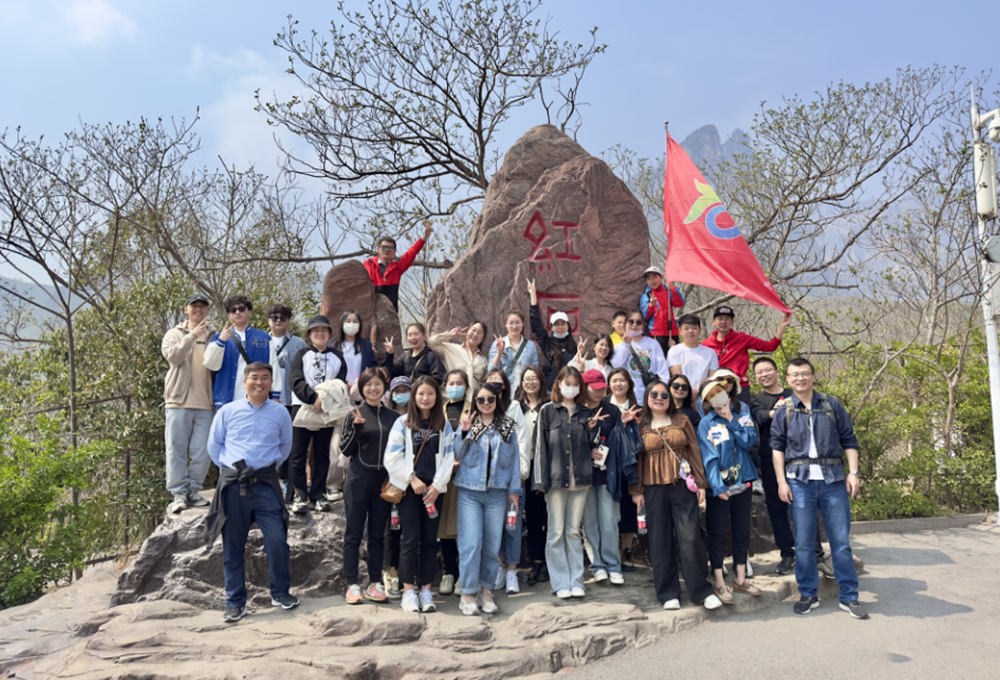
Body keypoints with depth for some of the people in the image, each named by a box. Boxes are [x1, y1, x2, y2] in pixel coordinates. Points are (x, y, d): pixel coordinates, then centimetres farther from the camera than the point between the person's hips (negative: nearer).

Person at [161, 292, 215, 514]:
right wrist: (193, 335, -16)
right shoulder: (175, 333, 11)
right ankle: (178, 493, 7)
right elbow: (172, 355, -10)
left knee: (203, 451, 1)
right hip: (179, 400, -1)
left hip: (205, 403, 1)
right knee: (177, 449, 0)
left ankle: (193, 490, 14)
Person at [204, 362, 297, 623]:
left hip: (266, 483, 0)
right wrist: (229, 468, 8)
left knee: (277, 539, -8)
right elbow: (214, 445, 14)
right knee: (232, 546, 6)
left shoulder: (280, 413, 5)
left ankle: (280, 593, 13)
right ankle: (235, 603, 18)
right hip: (233, 484, 0)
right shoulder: (227, 411, 4)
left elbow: (285, 446, 18)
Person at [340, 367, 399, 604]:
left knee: (377, 533, 10)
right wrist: (356, 427, -18)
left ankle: (375, 583, 18)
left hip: (384, 478, 3)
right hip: (359, 478, -3)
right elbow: (345, 450, -5)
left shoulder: (393, 416, 7)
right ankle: (352, 585, 10)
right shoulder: (355, 414, -1)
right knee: (354, 533, 3)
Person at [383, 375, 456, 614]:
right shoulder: (403, 423, 1)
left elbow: (449, 458, 3)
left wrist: (437, 486, -6)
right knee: (410, 539, -2)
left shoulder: (444, 424, 8)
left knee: (430, 540, 5)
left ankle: (425, 589, 14)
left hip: (433, 490, 2)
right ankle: (408, 590, 7)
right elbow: (392, 458, -3)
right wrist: (412, 479, -9)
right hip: (409, 488, -2)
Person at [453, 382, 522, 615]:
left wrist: (514, 489, 6)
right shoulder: (469, 424, 3)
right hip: (469, 491, -2)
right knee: (471, 543, -5)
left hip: (497, 493, 2)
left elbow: (514, 458, 9)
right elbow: (457, 456, 1)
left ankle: (485, 588, 22)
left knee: (492, 544, 7)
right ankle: (468, 592, 7)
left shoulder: (508, 427, 7)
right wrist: (464, 433, -13)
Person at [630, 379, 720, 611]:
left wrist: (701, 483, 3)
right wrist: (636, 490, 2)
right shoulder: (640, 426, 6)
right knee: (660, 542, 4)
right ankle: (668, 594, 14)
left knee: (691, 538, -5)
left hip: (683, 486, 0)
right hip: (654, 489, 0)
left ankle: (701, 591, 8)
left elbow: (694, 451, 8)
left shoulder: (682, 420, 8)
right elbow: (635, 459, 7)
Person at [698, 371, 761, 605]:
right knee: (718, 533, 2)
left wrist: (731, 421, -15)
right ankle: (719, 583, 12)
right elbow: (709, 458, -15)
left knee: (742, 531, 13)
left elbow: (750, 441, -9)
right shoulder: (706, 423, -10)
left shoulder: (742, 411, 1)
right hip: (719, 486, -4)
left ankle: (740, 579, 26)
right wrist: (718, 487, -22)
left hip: (742, 481, 4)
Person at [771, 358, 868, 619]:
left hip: (833, 479, 0)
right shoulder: (783, 410, 6)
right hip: (799, 481, 0)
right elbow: (777, 447, 6)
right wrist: (781, 482, -2)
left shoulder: (832, 405, 8)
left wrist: (853, 472, 0)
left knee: (841, 540, 4)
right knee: (803, 542, 5)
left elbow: (849, 440, 10)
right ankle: (808, 595, 18)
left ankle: (849, 597, 16)